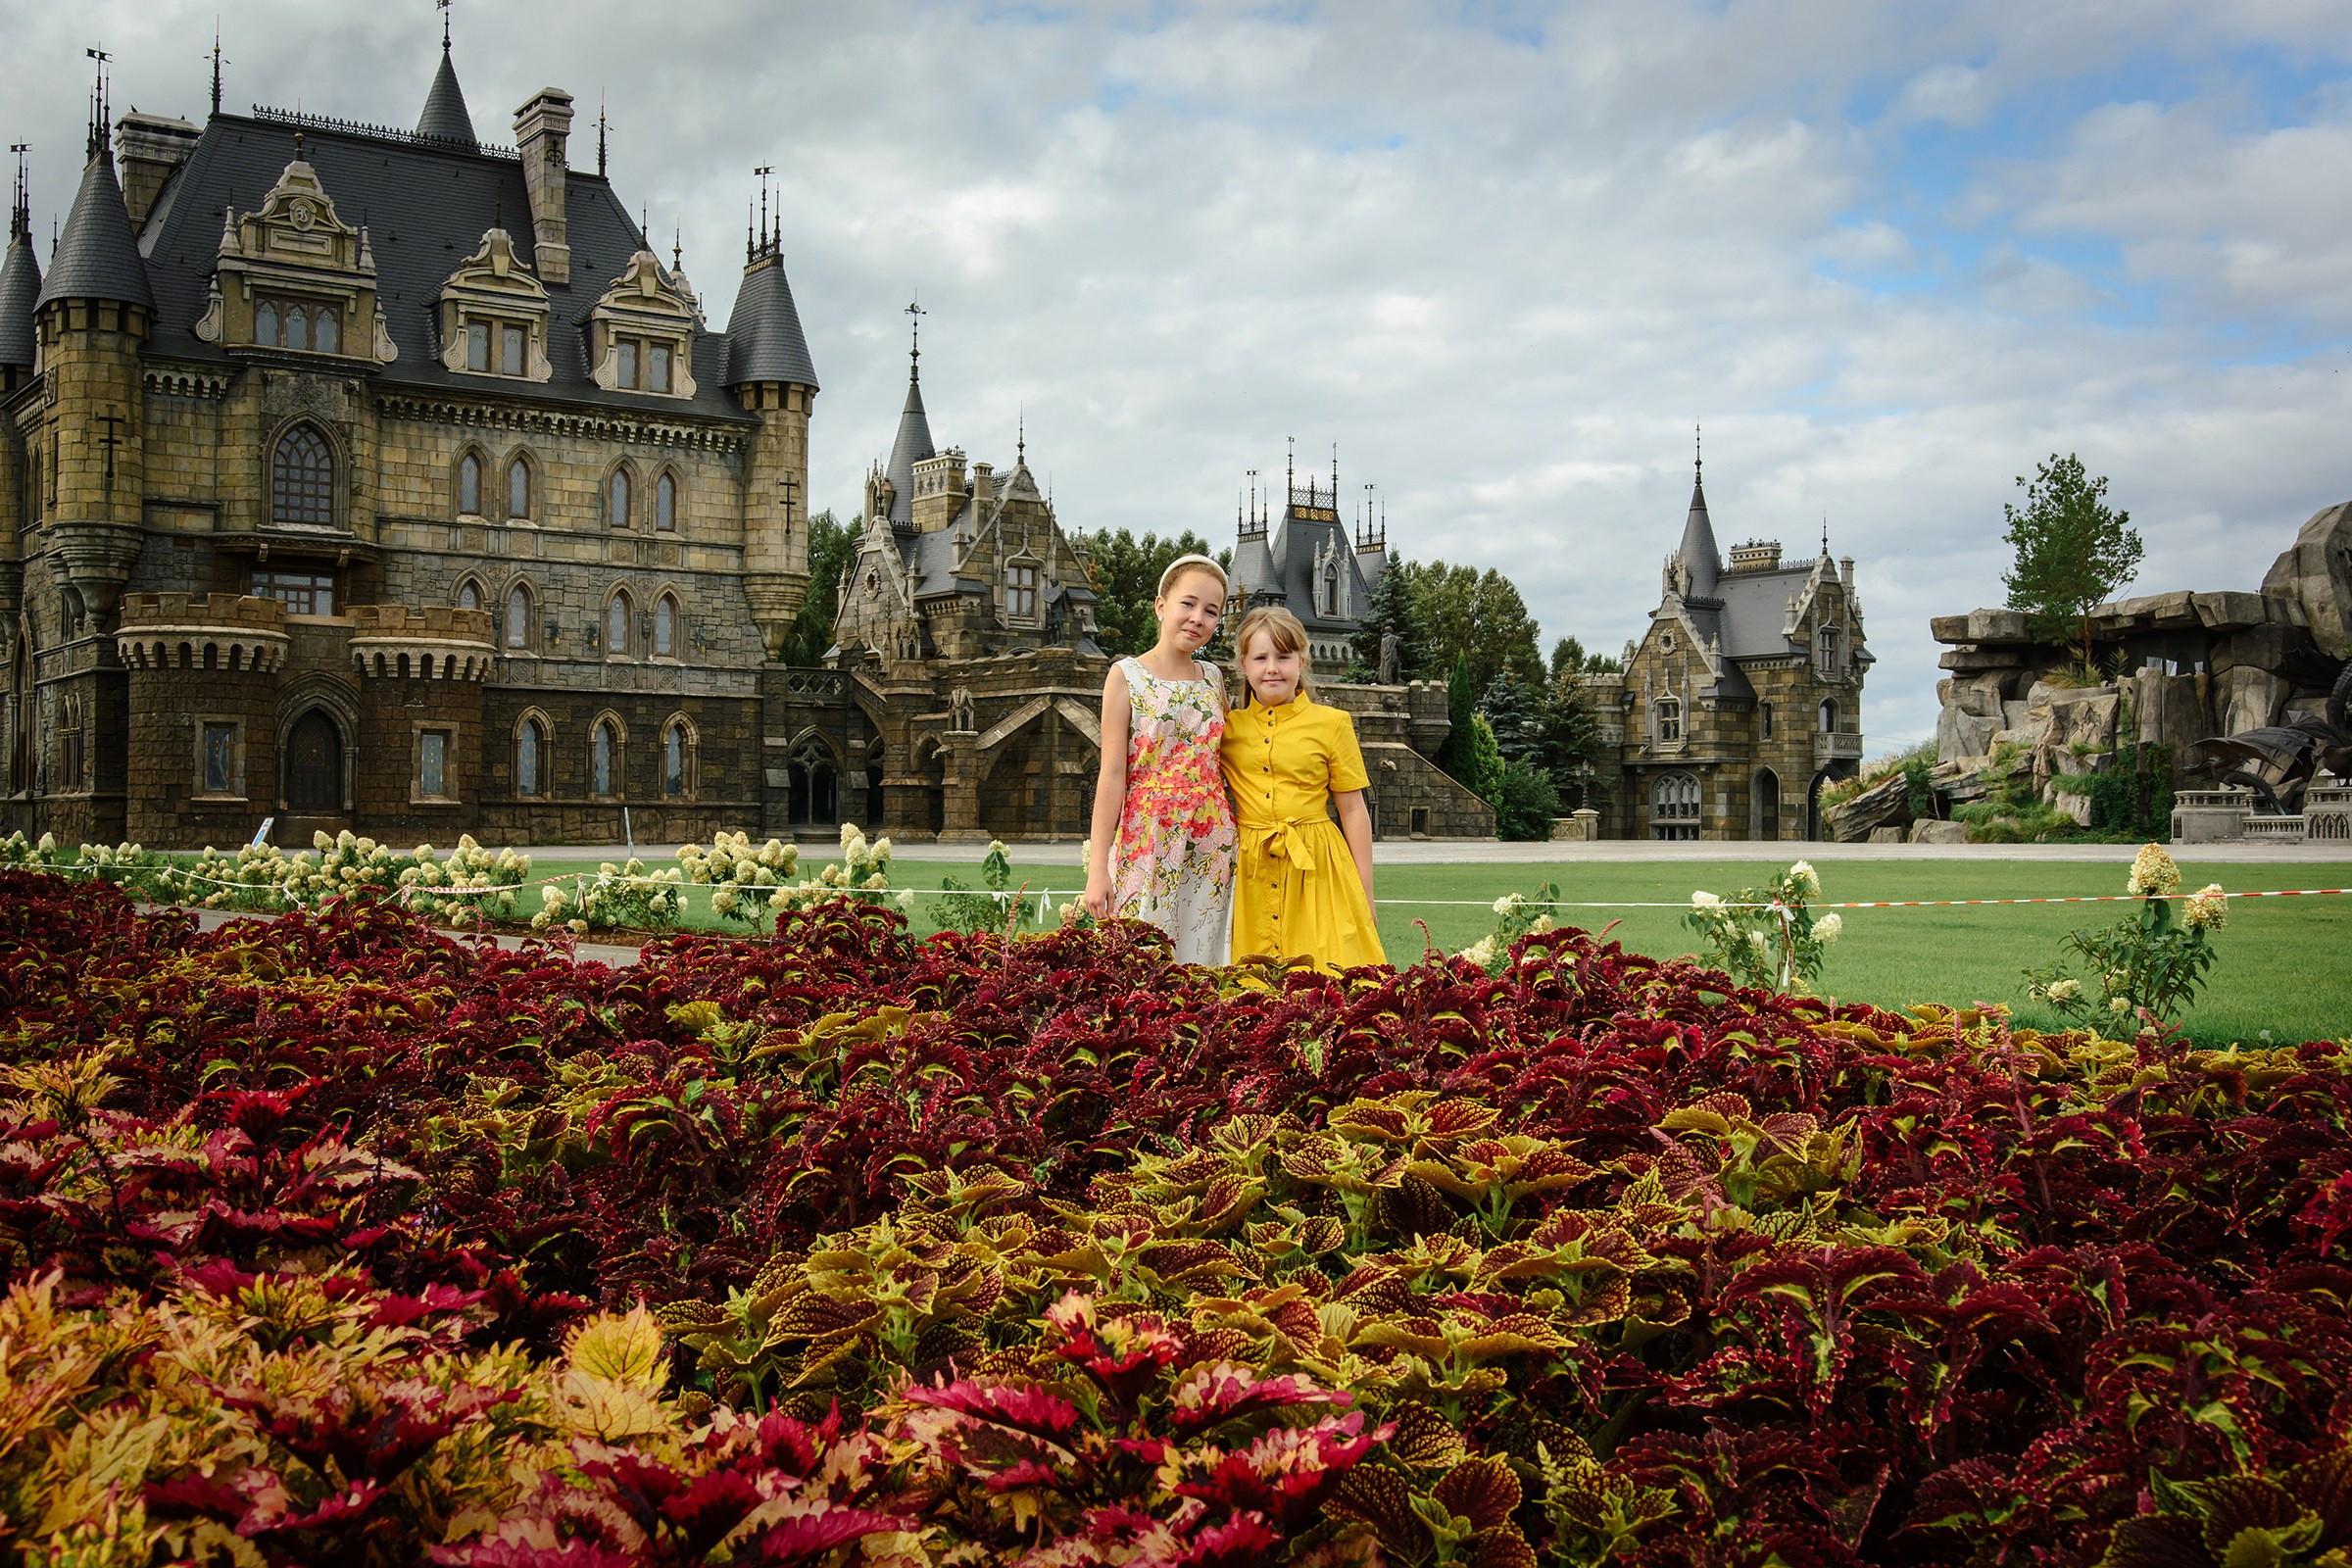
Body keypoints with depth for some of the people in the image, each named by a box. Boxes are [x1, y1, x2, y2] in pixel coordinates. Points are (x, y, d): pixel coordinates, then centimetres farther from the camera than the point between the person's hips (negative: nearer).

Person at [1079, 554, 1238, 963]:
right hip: (1148, 836, -4)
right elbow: (1112, 776, -7)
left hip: (1210, 843, 4)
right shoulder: (1126, 676, -3)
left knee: (1200, 955, 6)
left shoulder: (1213, 678, 9)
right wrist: (1097, 869, -11)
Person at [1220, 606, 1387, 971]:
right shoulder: (1229, 726, 6)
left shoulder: (1332, 723, 1)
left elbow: (1353, 811, 3)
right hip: (1249, 873, 2)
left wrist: (1365, 896, 2)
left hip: (1315, 868, -1)